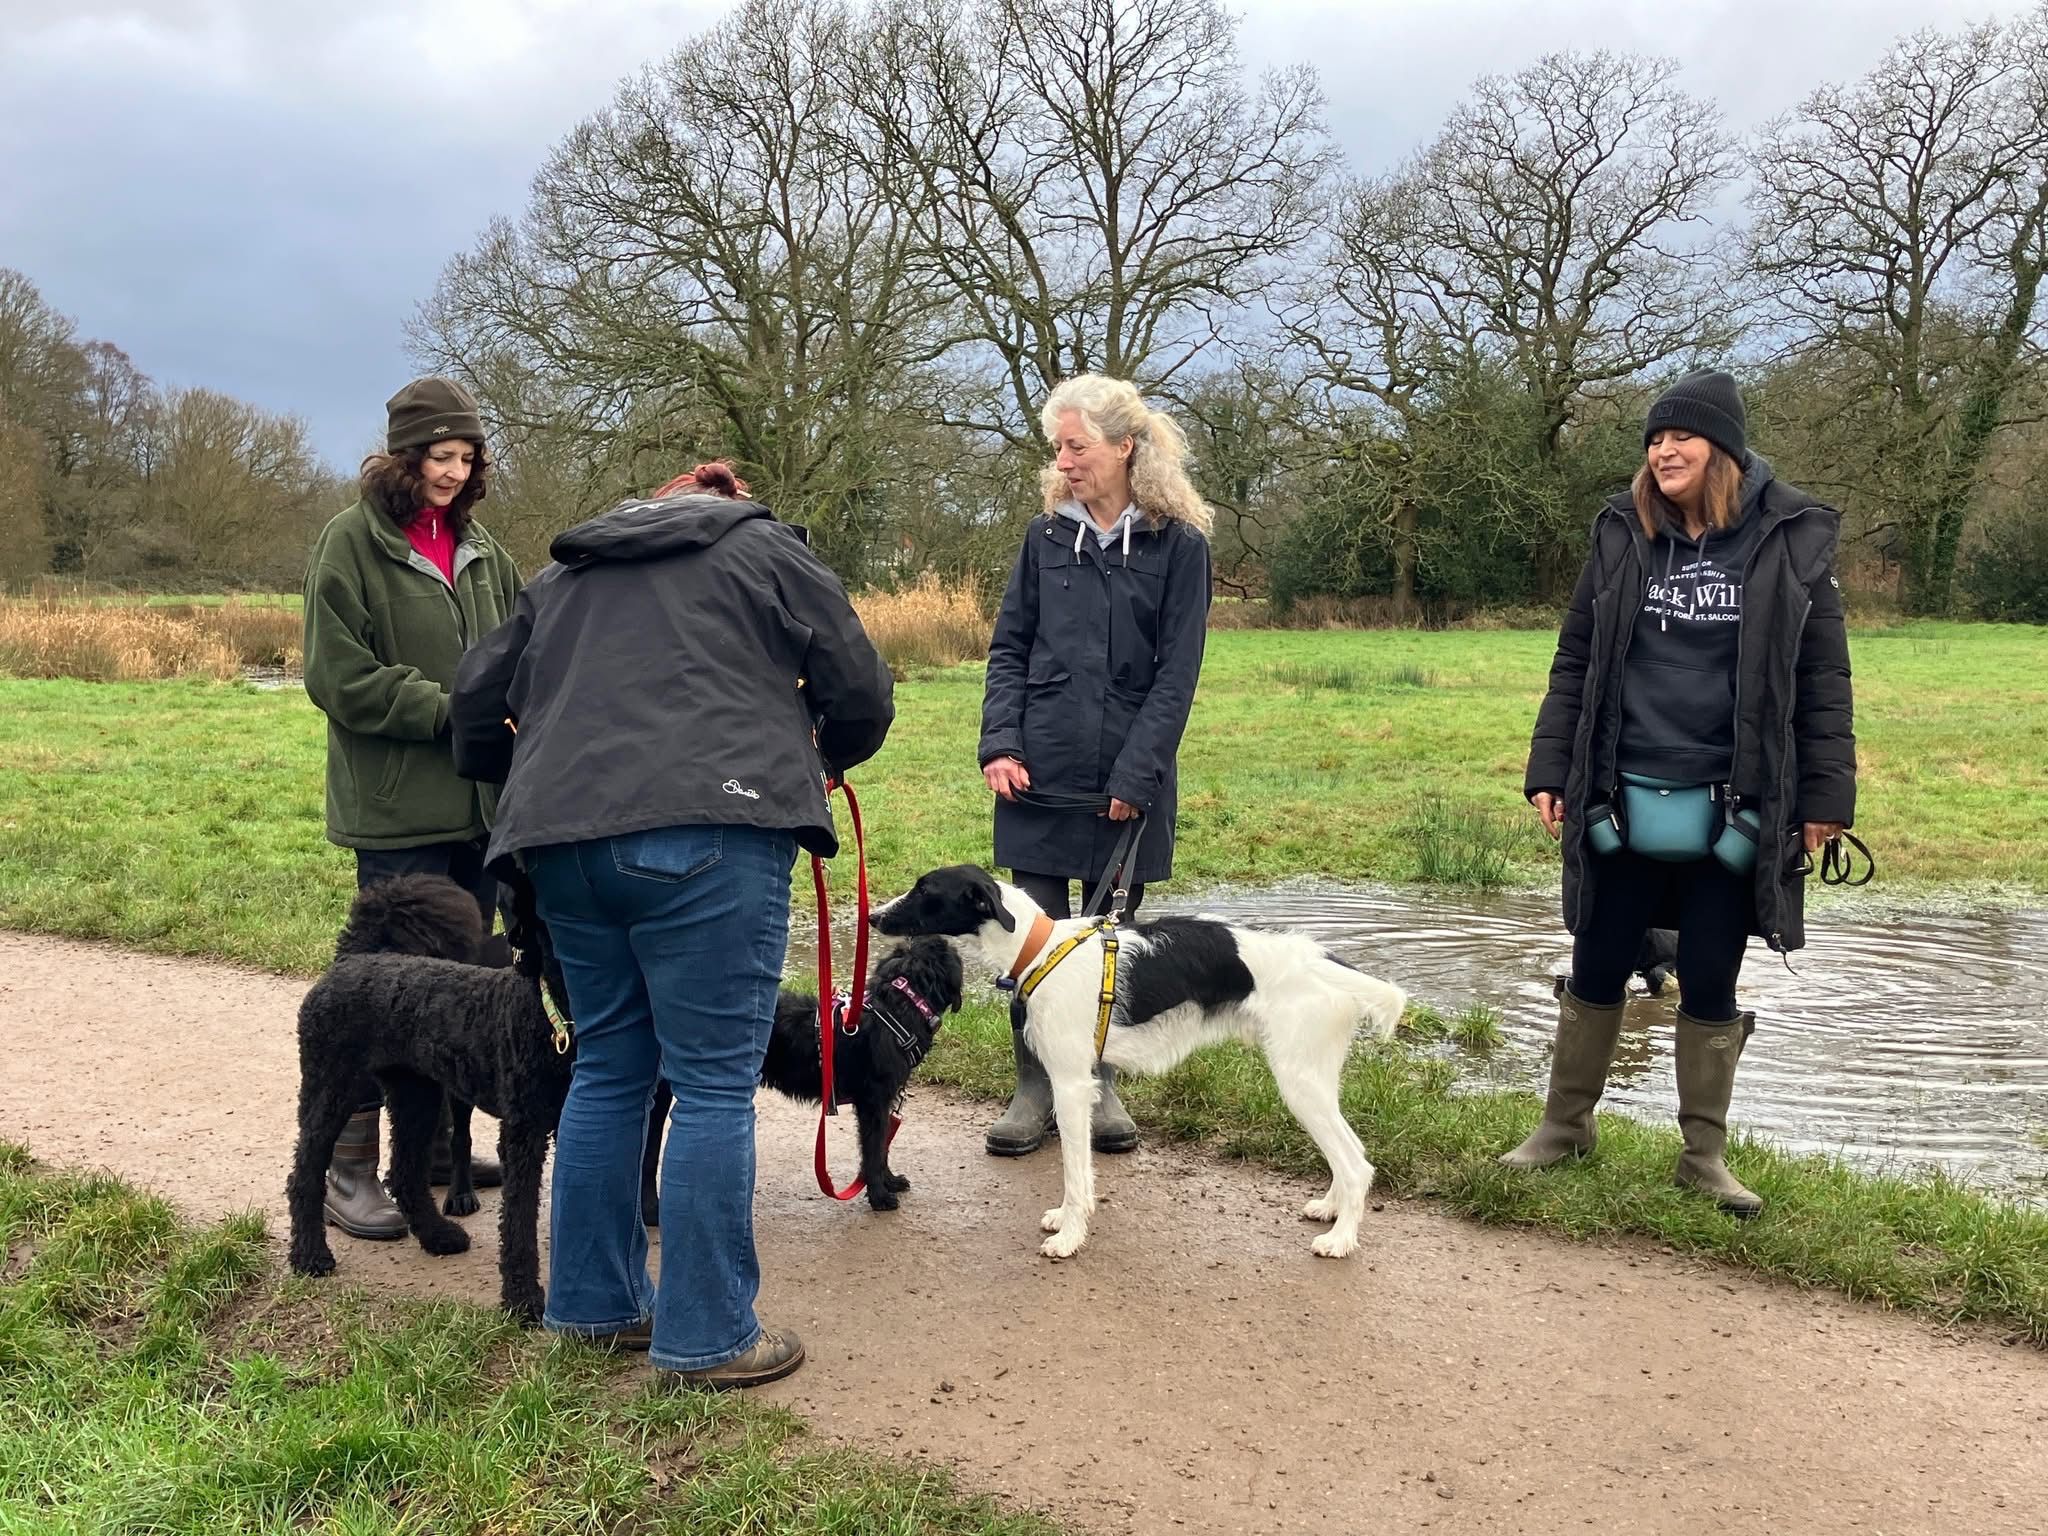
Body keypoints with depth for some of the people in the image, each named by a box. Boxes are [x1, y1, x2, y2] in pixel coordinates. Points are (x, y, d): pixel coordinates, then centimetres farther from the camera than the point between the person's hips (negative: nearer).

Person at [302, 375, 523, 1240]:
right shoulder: (352, 544, -6)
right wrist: (449, 714, -15)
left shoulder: (478, 548, 11)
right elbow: (340, 679, -11)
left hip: (481, 802, 6)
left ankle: (440, 1145, 26)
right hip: (399, 809, -6)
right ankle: (348, 1170, 7)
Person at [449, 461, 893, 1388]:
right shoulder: (766, 550, 16)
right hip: (704, 832, -5)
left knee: (609, 1068, 18)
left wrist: (527, 784, 48)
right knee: (715, 1085, 0)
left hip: (563, 838, 6)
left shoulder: (566, 574, 29)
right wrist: (829, 757, 32)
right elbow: (860, 695, 11)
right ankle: (708, 1337, 5)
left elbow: (478, 702, 30)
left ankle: (594, 1303, 26)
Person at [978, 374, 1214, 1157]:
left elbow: (1176, 674, -6)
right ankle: (1034, 1089, 16)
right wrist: (1000, 744, -5)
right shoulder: (1045, 538, 7)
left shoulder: (1179, 546, -2)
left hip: (1128, 783, -2)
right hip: (1039, 773, 2)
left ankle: (1101, 1085, 24)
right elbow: (1009, 649, 8)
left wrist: (1136, 776, -13)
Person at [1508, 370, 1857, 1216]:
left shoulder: (1791, 539, -3)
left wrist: (1826, 796, -5)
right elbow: (1575, 664, 5)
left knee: (1710, 986, 8)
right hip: (1624, 805, 2)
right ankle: (1564, 1127, 27)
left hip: (1733, 812, -1)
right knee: (1596, 973, 10)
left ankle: (1704, 1155, 23)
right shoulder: (1622, 534, 2)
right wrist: (1550, 772, 0)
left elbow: (1823, 679, -2)